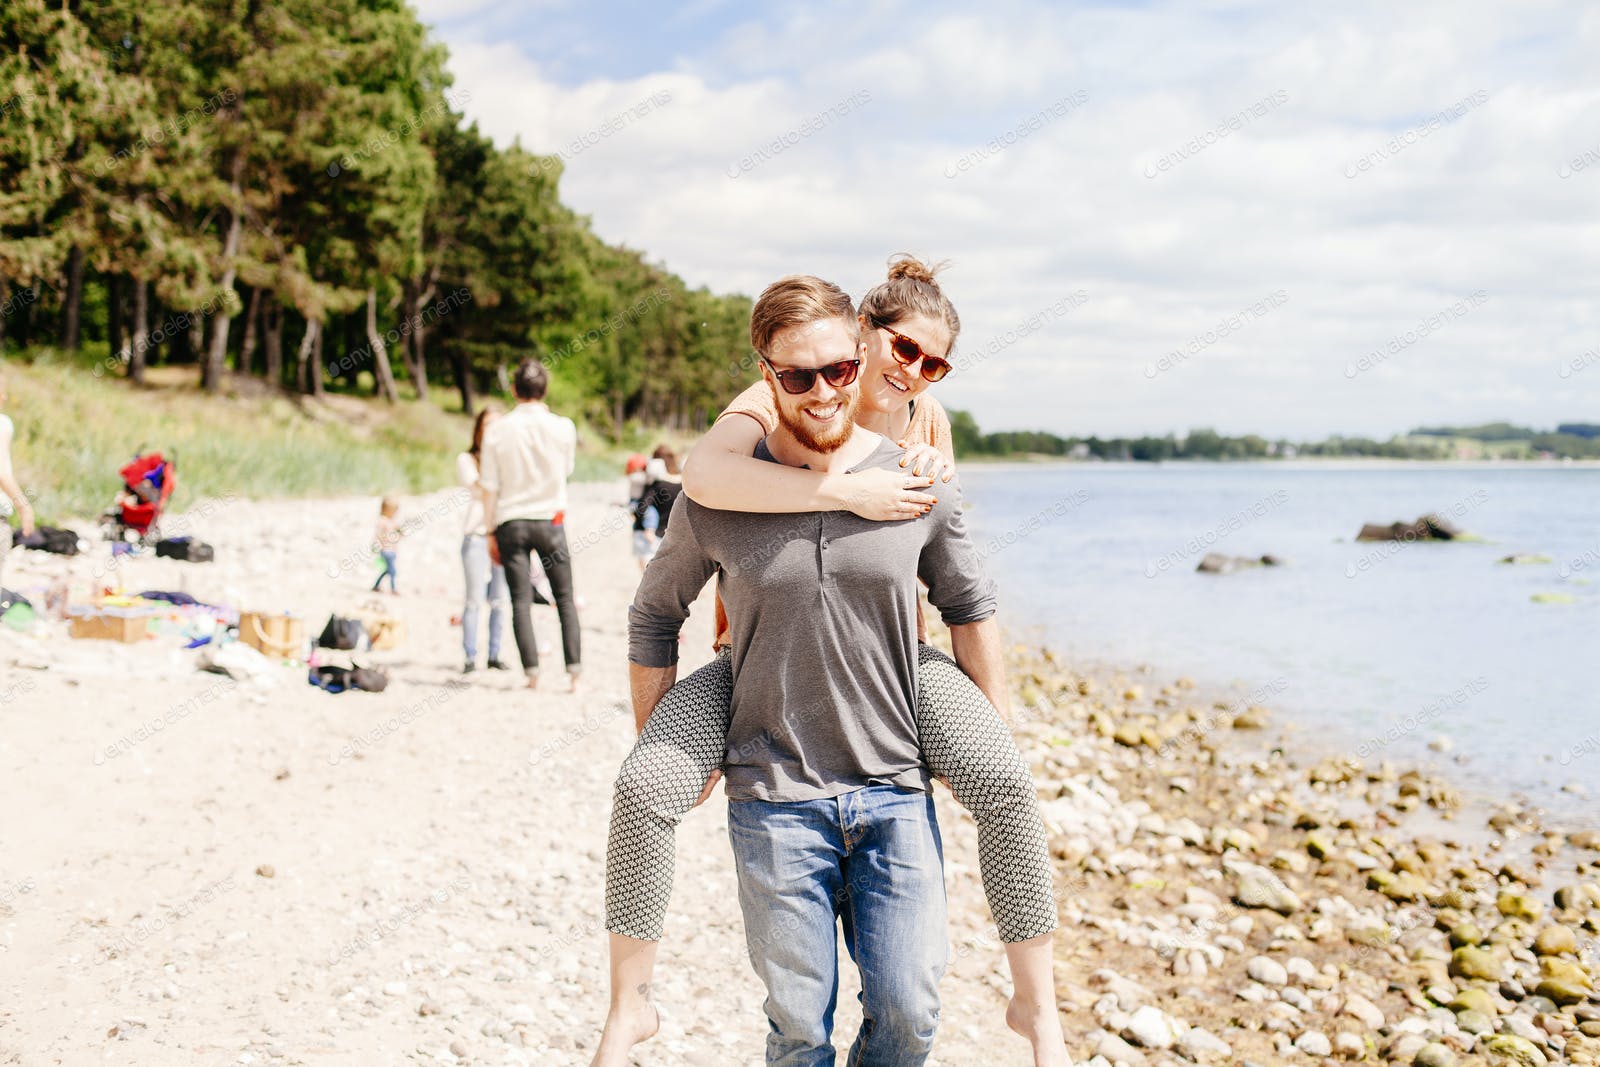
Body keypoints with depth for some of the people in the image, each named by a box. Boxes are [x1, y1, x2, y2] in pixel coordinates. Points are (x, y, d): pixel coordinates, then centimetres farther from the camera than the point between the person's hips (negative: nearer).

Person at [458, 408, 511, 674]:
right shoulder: (466, 459, 6)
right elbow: (478, 487, -10)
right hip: (476, 535, -3)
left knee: (499, 600, 3)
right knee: (475, 600, -7)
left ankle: (494, 655, 9)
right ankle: (470, 658, -4)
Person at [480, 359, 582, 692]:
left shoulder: (498, 430, -4)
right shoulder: (563, 427, -4)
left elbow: (489, 487, -3)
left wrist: (492, 533, 4)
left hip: (510, 523, 0)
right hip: (550, 520, 0)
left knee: (521, 601, 2)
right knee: (565, 598, 8)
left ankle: (532, 672, -3)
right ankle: (574, 668, 1)